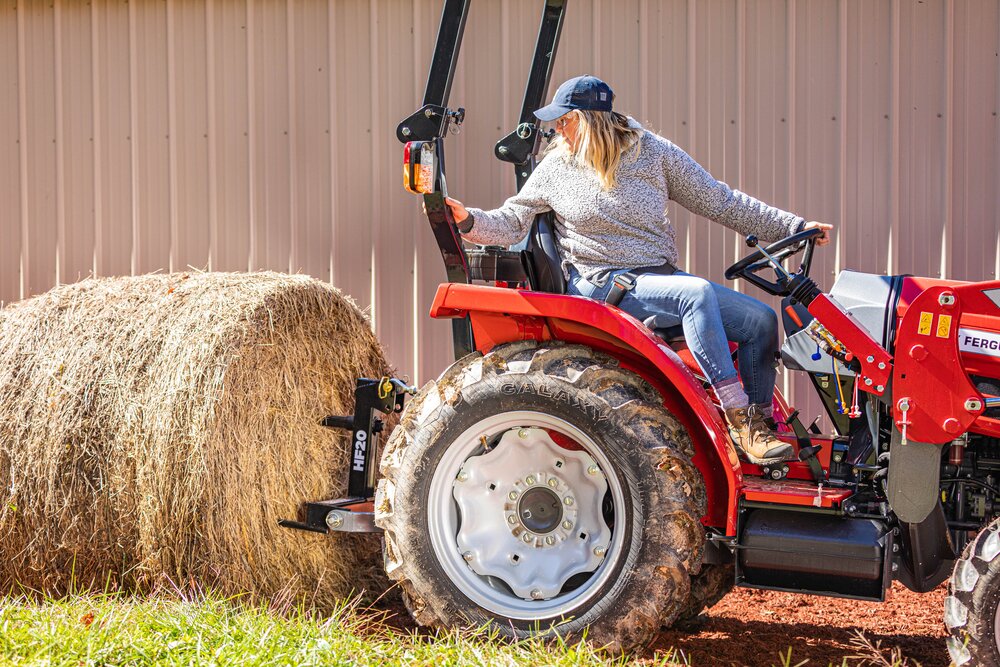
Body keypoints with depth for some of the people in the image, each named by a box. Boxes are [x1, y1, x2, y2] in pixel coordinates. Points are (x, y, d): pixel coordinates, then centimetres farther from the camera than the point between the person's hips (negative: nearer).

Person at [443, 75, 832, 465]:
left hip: (660, 275, 4)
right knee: (697, 293, -31)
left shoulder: (654, 153, 4)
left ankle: (758, 427, -1)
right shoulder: (556, 168, 3)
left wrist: (794, 228, 4)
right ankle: (737, 415, -31)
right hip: (602, 285, -4)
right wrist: (468, 220, -14)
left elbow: (720, 202, 7)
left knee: (761, 320, -11)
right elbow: (510, 224, 7)